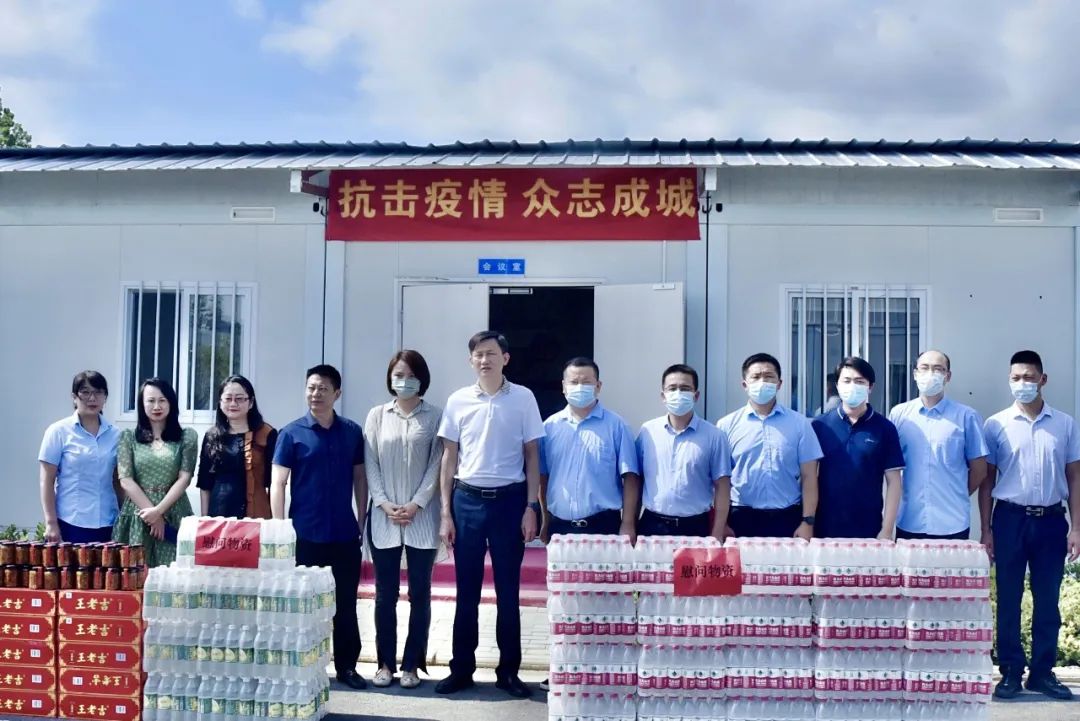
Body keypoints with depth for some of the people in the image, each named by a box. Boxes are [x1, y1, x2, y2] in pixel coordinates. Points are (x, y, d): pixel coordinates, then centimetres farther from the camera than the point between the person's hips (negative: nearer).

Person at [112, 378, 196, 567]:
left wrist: (159, 510, -12)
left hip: (174, 515, -1)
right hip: (138, 514, 1)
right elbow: (125, 480, 0)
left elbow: (184, 478, -1)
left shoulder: (187, 436, 6)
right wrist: (151, 511, -9)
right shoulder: (128, 437, 7)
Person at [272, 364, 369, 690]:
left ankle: (347, 666, 20)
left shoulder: (352, 432, 5)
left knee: (346, 604, 9)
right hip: (305, 535, -2)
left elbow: (360, 479, 11)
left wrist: (362, 522, 7)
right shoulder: (291, 434, -3)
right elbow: (277, 483, -4)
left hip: (345, 534, 2)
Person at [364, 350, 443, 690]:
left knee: (419, 592, 3)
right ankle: (385, 663, 14)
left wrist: (416, 504, -10)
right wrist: (384, 503, -7)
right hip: (384, 517, 1)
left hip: (422, 517, -1)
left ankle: (412, 665, 11)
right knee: (385, 593, 5)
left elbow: (437, 465, -2)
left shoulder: (436, 416, 3)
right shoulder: (377, 415, 8)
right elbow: (370, 464, 4)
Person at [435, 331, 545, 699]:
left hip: (510, 500, -1)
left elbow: (532, 456, 3)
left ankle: (508, 670, 16)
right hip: (467, 501, 1)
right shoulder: (458, 400, 3)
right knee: (467, 589, 7)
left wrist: (531, 507, -3)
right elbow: (449, 458, 7)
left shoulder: (523, 398, 0)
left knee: (507, 590, 6)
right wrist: (445, 512, 3)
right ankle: (461, 668, 16)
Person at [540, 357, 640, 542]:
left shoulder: (616, 426, -2)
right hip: (560, 526, 3)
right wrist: (546, 523, 10)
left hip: (603, 525, -3)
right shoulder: (550, 426, 7)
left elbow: (630, 478, -4)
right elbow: (543, 478, 11)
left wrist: (628, 525, -9)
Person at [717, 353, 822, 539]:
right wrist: (722, 524, -2)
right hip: (742, 518, 0)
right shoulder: (727, 425, 2)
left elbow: (809, 476, 3)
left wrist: (808, 522, -4)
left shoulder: (799, 423, 3)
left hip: (788, 519, 0)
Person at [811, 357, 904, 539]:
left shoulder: (884, 428, -1)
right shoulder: (819, 425, 0)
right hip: (825, 527, 1)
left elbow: (893, 482, 0)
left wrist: (887, 530, -5)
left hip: (869, 529, 0)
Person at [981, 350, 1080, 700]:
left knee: (1047, 600, 7)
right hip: (1011, 518, -1)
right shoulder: (996, 425, 0)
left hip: (1051, 520, 1)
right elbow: (987, 480, 3)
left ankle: (1042, 672, 17)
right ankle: (1011, 671, 13)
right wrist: (986, 529, -2)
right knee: (1008, 600, 4)